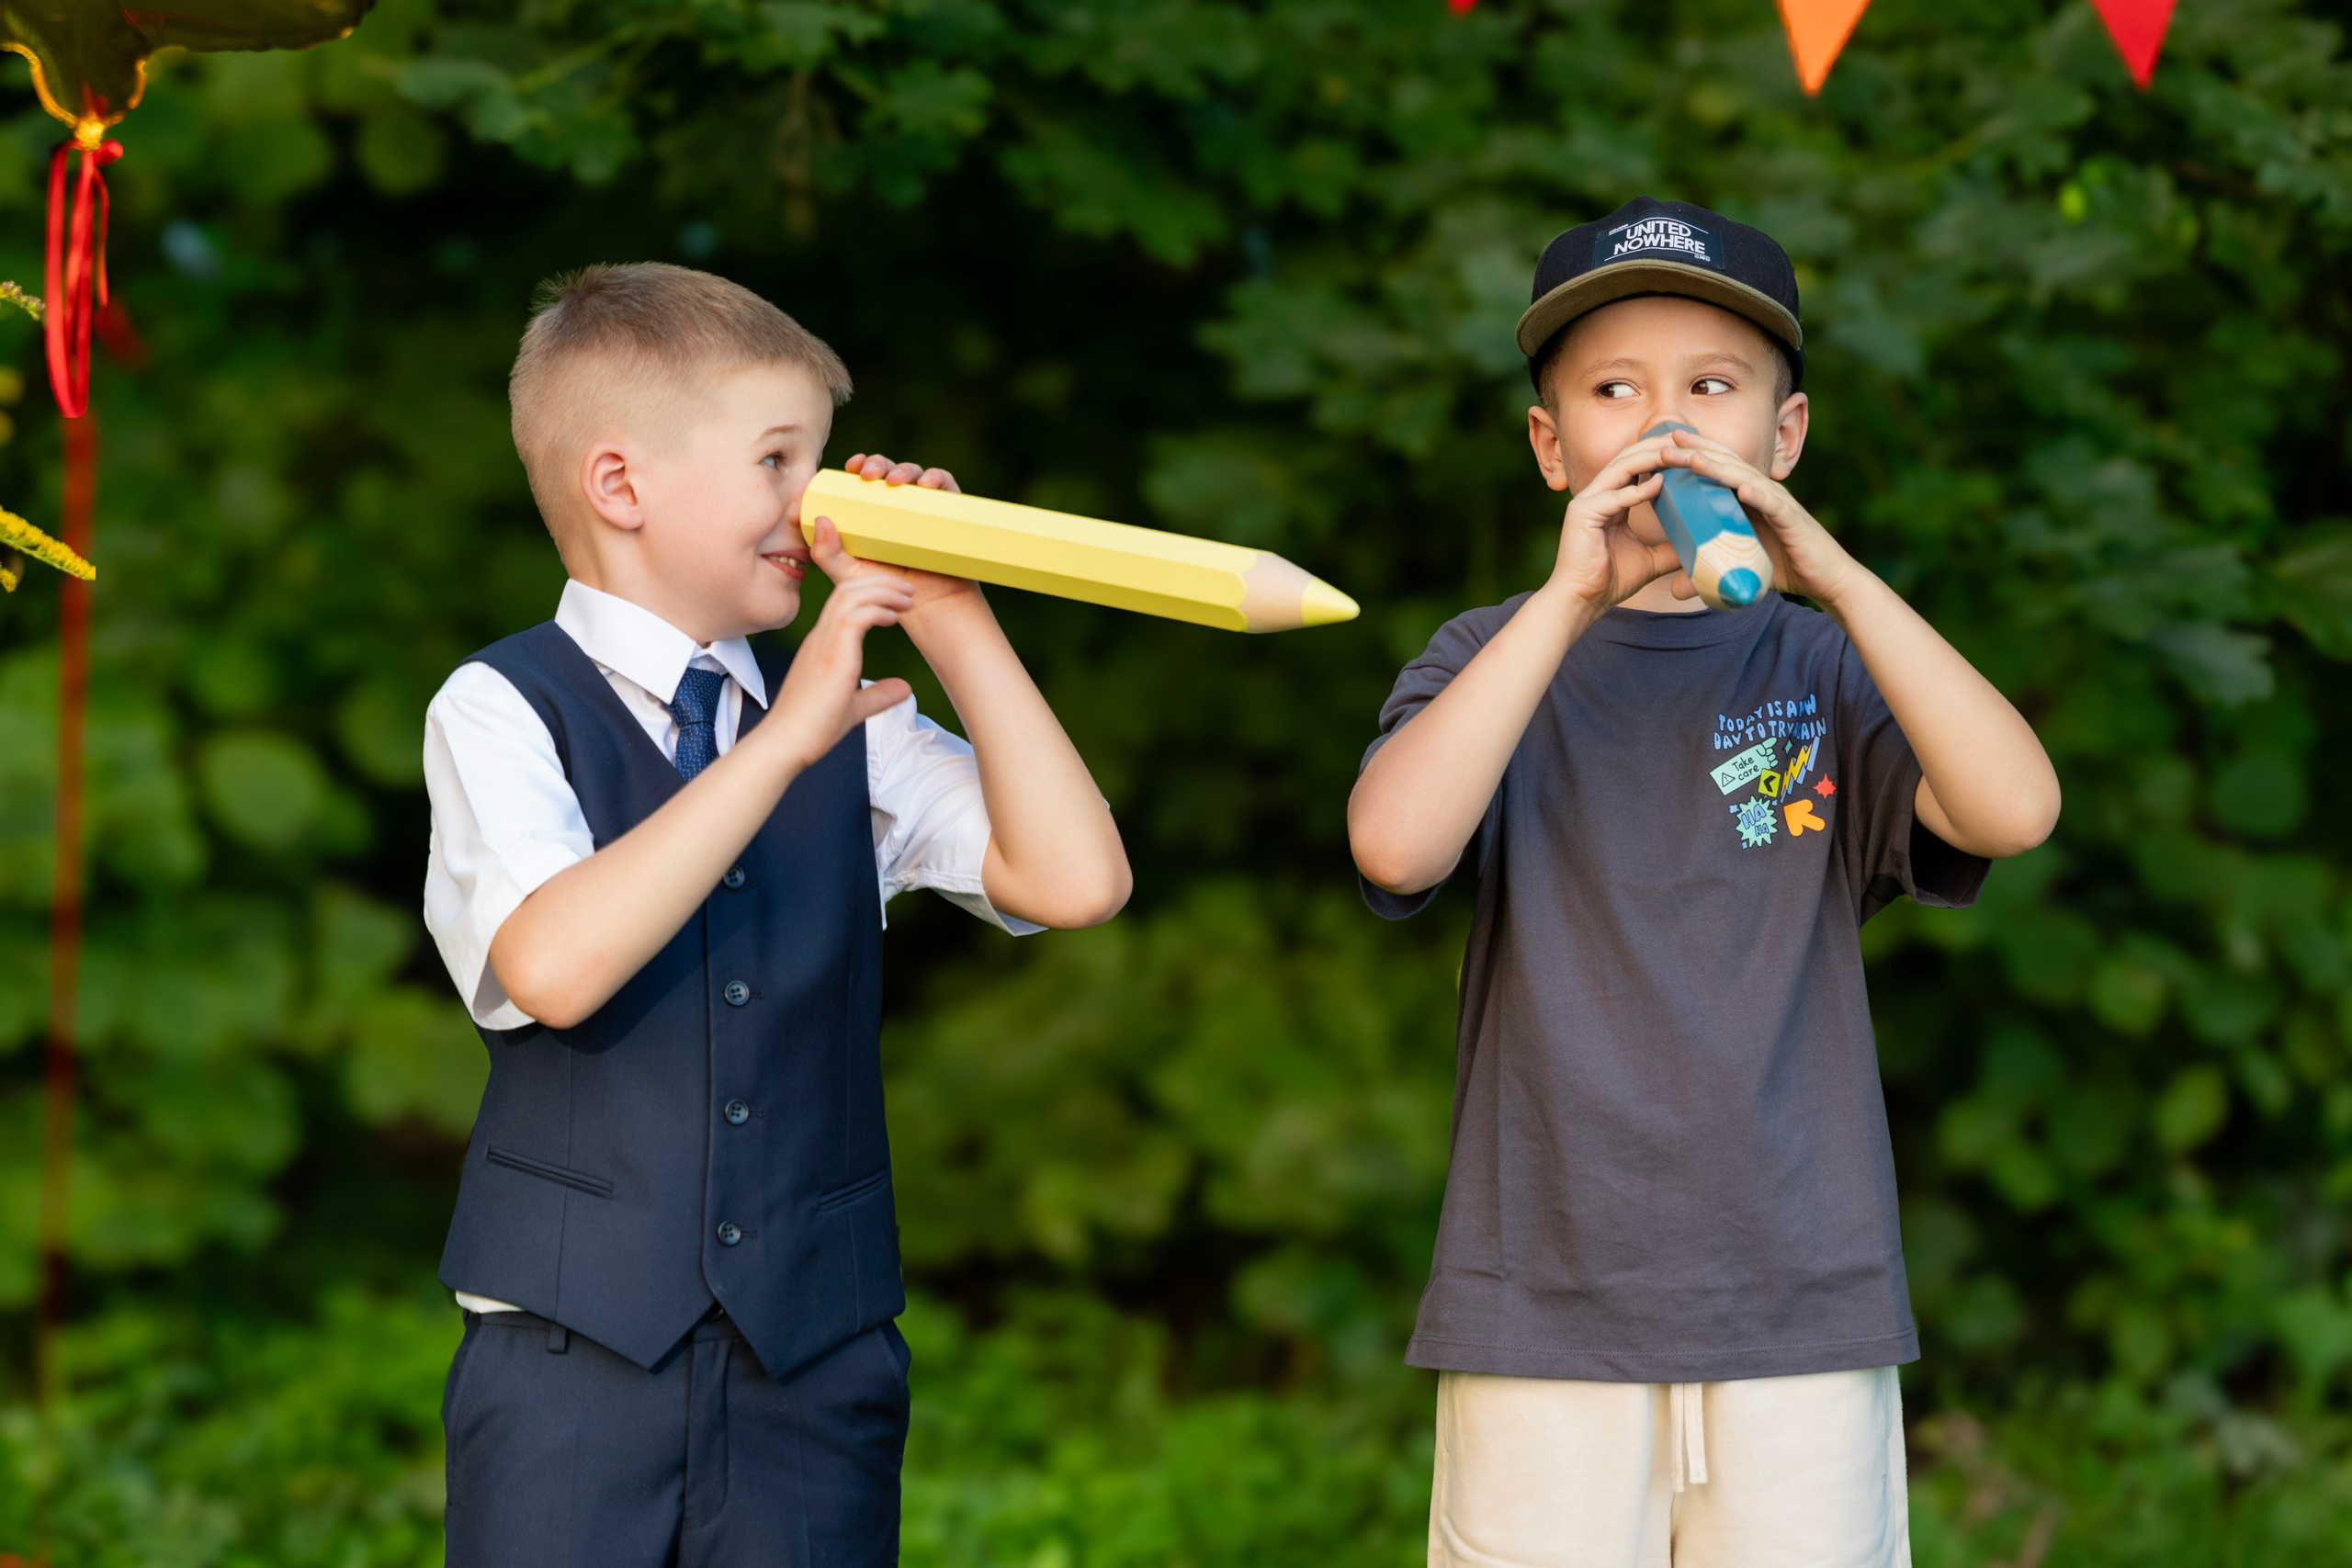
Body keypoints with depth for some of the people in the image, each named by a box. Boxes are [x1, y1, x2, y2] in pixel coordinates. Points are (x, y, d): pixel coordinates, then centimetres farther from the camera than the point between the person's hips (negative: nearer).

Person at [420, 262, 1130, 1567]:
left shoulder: (854, 731, 10)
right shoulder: (502, 712, -3)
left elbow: (1076, 881, -3)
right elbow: (552, 969, -21)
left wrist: (949, 618, -3)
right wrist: (785, 742, -21)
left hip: (817, 1354, 3)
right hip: (575, 1347, -3)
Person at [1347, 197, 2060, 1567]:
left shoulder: (1826, 668, 8)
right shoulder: (1492, 661, 6)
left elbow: (2015, 810, -11)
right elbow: (1395, 845, -14)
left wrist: (1833, 575, -19)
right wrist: (1570, 600, -20)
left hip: (1804, 1320, 1)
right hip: (1545, 1317, -1)